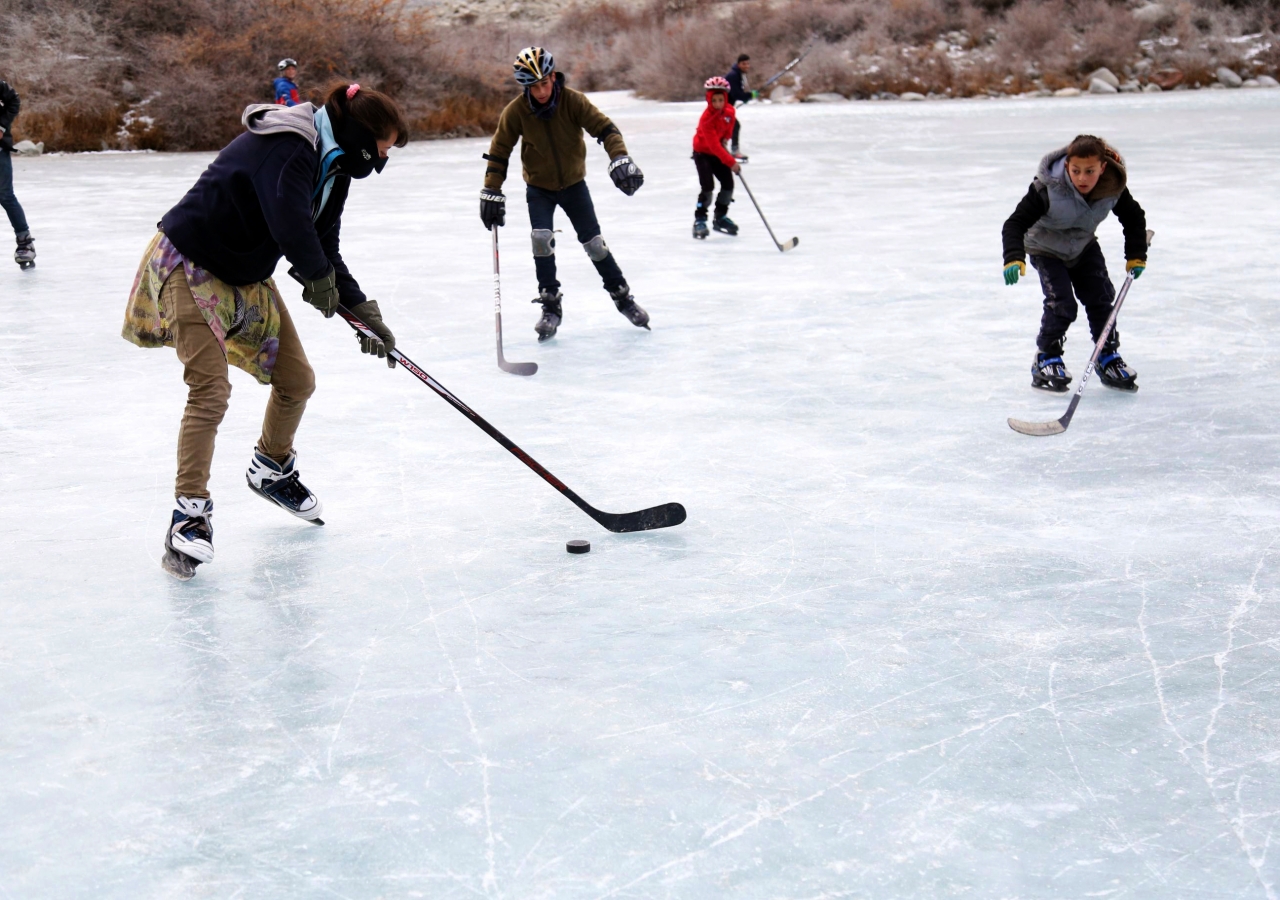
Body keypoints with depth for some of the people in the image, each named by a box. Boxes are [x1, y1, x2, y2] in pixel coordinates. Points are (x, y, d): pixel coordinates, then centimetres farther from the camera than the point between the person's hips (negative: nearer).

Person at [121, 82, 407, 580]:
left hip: (246, 273, 9)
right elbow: (288, 221, -41)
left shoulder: (333, 168, 4)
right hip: (190, 264, -9)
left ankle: (272, 469, 35)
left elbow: (324, 251, 6)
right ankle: (191, 512, -7)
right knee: (210, 389, -17)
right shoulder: (287, 147, -27)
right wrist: (319, 276, -23)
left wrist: (361, 308, -5)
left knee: (297, 379, 9)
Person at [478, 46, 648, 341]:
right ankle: (551, 306, -6)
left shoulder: (573, 101, -19)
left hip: (573, 183, 0)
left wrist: (620, 159, -40)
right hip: (539, 187, 0)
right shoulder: (516, 111, -18)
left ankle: (622, 296, 19)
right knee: (542, 238, -18)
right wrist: (492, 192, -13)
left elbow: (604, 128, -23)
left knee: (593, 242, 1)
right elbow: (499, 151, -9)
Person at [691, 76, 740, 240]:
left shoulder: (730, 111, -13)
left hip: (719, 151, 6)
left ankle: (720, 217, 21)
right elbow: (714, 145, -36)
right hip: (702, 152, -6)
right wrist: (731, 162, -39)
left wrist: (726, 137, 2)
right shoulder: (707, 119, -32)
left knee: (728, 184, 3)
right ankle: (699, 220, -11)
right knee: (707, 186, -19)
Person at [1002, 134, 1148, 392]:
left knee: (1101, 299, 0)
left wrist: (1136, 255, -6)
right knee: (1062, 304, -16)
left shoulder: (1114, 187, -23)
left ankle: (1108, 358, 18)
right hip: (1047, 250, -4)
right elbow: (1016, 222, -37)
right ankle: (1046, 359, 4)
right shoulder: (1048, 189, -37)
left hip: (1084, 247, 4)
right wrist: (1014, 258, -52)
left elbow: (1134, 218, -4)